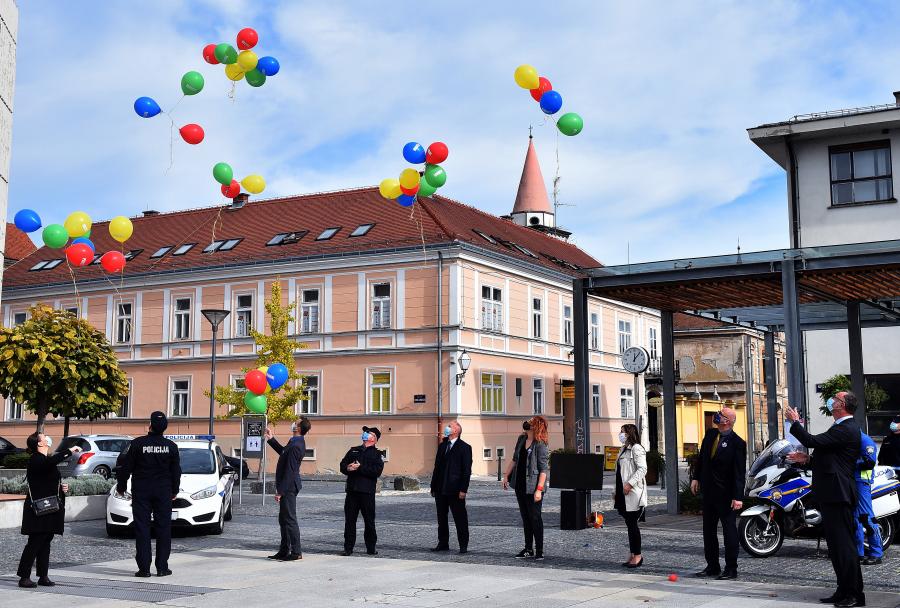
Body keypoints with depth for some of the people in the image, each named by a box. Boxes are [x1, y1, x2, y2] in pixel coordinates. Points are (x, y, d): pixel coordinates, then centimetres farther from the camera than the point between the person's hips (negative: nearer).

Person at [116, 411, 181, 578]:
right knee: (163, 529, 6)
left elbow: (125, 468, -3)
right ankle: (162, 567, 6)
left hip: (141, 492, -2)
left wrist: (121, 487, 10)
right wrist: (174, 490, 19)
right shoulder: (171, 446, 0)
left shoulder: (137, 444, -8)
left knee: (142, 528, 2)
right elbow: (176, 471, 7)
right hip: (163, 492, 2)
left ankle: (144, 568, -1)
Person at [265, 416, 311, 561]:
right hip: (288, 486, 10)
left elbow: (290, 471, -24)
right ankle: (284, 551, 23)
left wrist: (280, 491, -21)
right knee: (283, 519, 16)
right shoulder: (296, 442, 8)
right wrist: (271, 439, 27)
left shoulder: (296, 446, -23)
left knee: (290, 519, -4)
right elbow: (283, 452, 29)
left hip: (288, 487, -10)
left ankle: (296, 552, 1)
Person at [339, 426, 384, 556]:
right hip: (352, 491, 3)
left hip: (367, 492, -3)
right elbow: (342, 465, 14)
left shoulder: (377, 454, 7)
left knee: (369, 521, 2)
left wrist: (360, 468, -14)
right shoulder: (353, 450, 20)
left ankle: (371, 548, 12)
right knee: (349, 520, 1)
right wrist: (348, 468, -9)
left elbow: (377, 471, -9)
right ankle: (348, 548, 7)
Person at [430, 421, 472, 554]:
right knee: (441, 518, 11)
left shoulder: (464, 448, -4)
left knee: (460, 518, 0)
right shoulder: (442, 446, 14)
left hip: (455, 490, -6)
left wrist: (463, 489, -15)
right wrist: (433, 487, 11)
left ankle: (463, 545, 6)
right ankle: (443, 543, 20)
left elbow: (467, 470, -9)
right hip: (441, 490, 6)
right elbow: (437, 467, 16)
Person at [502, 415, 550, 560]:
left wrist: (539, 489, -22)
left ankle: (539, 551, 6)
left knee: (535, 518, -2)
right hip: (520, 485, 8)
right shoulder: (521, 439, 9)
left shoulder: (541, 445, -14)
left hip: (532, 487, -7)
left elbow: (544, 469, -16)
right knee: (525, 518, 13)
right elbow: (514, 459, 19)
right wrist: (506, 475, 14)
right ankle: (529, 549, 21)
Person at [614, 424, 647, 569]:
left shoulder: (636, 449, -10)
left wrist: (630, 483, -24)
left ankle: (637, 555, 0)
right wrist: (616, 491, 21)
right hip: (623, 494, 9)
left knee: (632, 524, -7)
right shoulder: (623, 450, 20)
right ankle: (632, 555, 14)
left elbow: (642, 469, -19)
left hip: (633, 493, -9)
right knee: (629, 524, 10)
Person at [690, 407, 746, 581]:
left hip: (726, 494, -7)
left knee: (729, 530, 2)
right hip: (708, 491, 7)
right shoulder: (710, 434, 5)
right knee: (708, 530, 13)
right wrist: (696, 478, 11)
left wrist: (738, 497, -21)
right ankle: (712, 566, 22)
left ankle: (731, 569, 8)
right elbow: (701, 457, 17)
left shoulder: (737, 443, -15)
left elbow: (740, 473, -17)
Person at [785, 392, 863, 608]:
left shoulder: (846, 429, -16)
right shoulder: (842, 427, 18)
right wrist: (808, 459, 12)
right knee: (837, 545, 13)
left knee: (844, 545, -7)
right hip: (832, 495, 11)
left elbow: (812, 441, -22)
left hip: (838, 494, -11)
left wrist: (795, 422, -9)